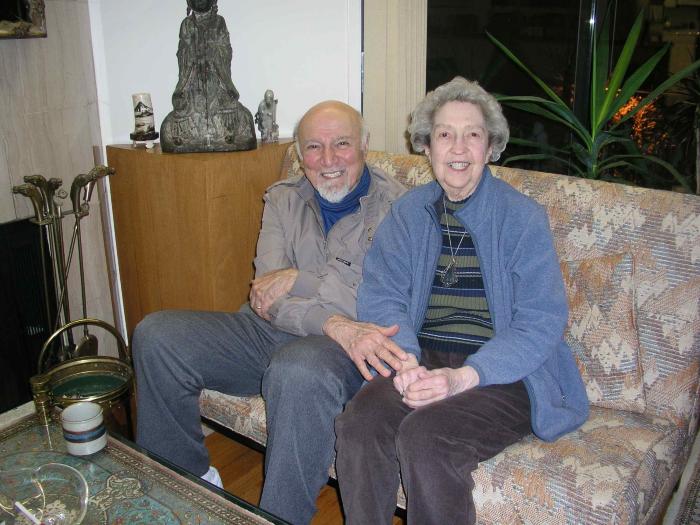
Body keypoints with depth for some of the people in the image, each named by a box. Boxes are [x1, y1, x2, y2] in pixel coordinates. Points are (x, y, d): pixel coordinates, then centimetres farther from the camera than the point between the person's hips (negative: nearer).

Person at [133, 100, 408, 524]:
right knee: (156, 336, -8)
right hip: (270, 332, 6)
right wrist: (335, 323, -23)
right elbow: (265, 295, -4)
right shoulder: (283, 199, 9)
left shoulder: (395, 204, -4)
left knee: (298, 368, -39)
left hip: (348, 345, -5)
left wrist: (298, 279, -11)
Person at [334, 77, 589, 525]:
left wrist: (463, 376, -22)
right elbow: (381, 296, 1)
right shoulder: (409, 211, 10)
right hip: (425, 359, 3)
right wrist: (406, 361, -19)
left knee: (424, 436, -29)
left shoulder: (523, 217, -3)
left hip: (505, 374, -3)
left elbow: (541, 324, -10)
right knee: (358, 423, -25)